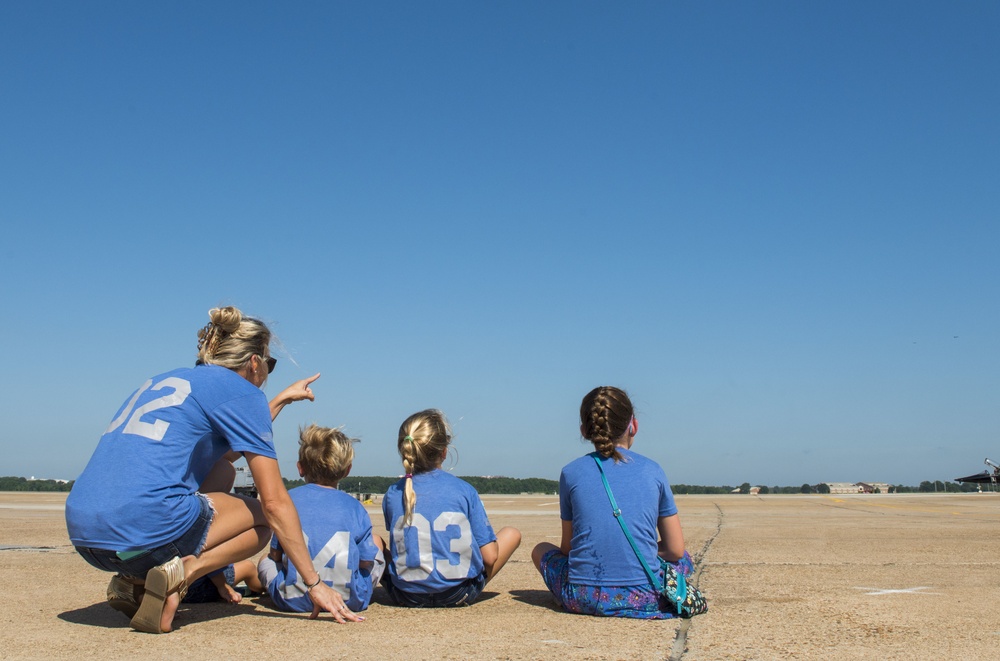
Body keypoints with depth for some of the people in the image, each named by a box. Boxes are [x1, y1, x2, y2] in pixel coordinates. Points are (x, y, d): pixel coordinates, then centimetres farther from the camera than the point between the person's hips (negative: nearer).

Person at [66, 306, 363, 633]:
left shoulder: (164, 380, 25)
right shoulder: (240, 391, 3)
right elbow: (275, 501, 0)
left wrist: (282, 398, 47)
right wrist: (314, 583, 5)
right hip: (147, 528, -7)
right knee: (263, 518, 19)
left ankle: (135, 578, 11)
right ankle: (182, 572, -10)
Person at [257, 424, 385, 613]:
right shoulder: (354, 507, 0)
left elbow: (276, 555, 6)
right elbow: (367, 562, 3)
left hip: (294, 600, 1)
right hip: (350, 600, -1)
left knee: (265, 561, 31)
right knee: (377, 543, 24)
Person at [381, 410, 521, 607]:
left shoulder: (392, 494, -3)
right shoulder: (464, 490, -7)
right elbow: (490, 557, -7)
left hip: (407, 597, 1)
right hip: (459, 594, -1)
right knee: (512, 533, 17)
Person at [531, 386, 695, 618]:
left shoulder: (571, 472, 2)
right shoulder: (652, 470, 3)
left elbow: (567, 548, 9)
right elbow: (675, 550, 7)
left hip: (584, 599, 0)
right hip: (645, 600, 0)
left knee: (541, 550, 28)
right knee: (683, 559, 30)